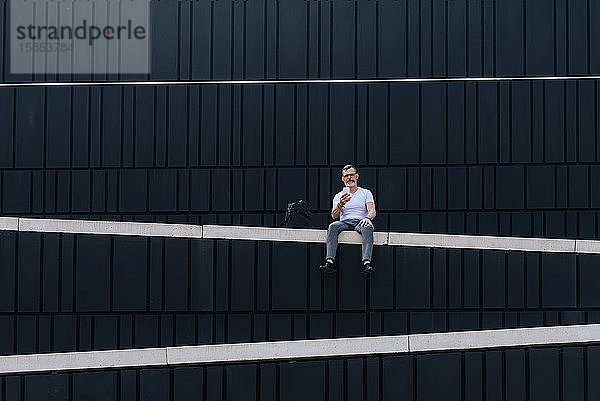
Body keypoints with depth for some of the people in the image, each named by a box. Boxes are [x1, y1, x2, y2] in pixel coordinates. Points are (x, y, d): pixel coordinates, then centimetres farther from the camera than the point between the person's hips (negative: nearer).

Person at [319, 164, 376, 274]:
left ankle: (366, 262, -54)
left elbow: (372, 211, 0)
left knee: (367, 228, -37)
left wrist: (368, 217, -25)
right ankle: (330, 262, -47)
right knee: (333, 226, -32)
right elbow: (334, 216, 4)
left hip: (360, 223, -1)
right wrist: (341, 204, -17)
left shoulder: (366, 193, 15)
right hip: (344, 223, 2)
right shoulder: (339, 196, 18)